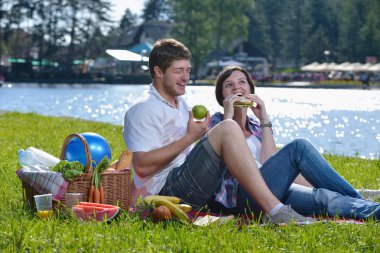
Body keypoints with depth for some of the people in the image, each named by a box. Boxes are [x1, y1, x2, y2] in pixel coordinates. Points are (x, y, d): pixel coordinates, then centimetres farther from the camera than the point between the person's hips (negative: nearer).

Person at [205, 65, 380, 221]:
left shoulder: (257, 126, 25)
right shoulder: (216, 122, 12)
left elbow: (271, 163, 4)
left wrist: (264, 120, 4)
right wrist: (228, 117, -5)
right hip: (242, 195, -6)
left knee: (324, 197, -26)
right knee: (299, 147, -25)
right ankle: (360, 201, -28)